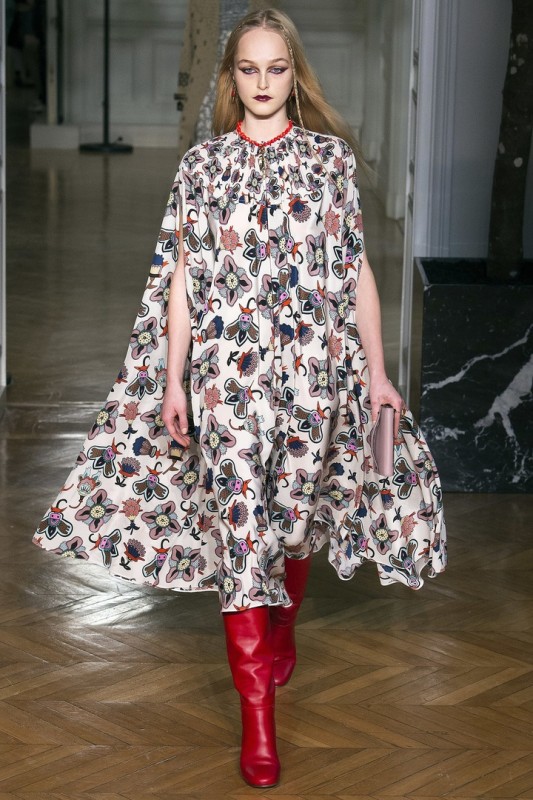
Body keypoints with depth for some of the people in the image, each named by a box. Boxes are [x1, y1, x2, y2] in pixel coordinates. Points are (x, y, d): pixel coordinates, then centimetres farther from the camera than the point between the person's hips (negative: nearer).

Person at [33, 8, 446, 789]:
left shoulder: (330, 156, 4)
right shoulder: (201, 165, 4)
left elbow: (357, 270, 4)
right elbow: (181, 278, 3)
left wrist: (376, 368, 2)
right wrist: (173, 380, -1)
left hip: (313, 369, 1)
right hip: (226, 371, -1)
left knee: (295, 514, 13)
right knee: (239, 526, -5)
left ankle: (282, 630, 44)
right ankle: (258, 715, -1)